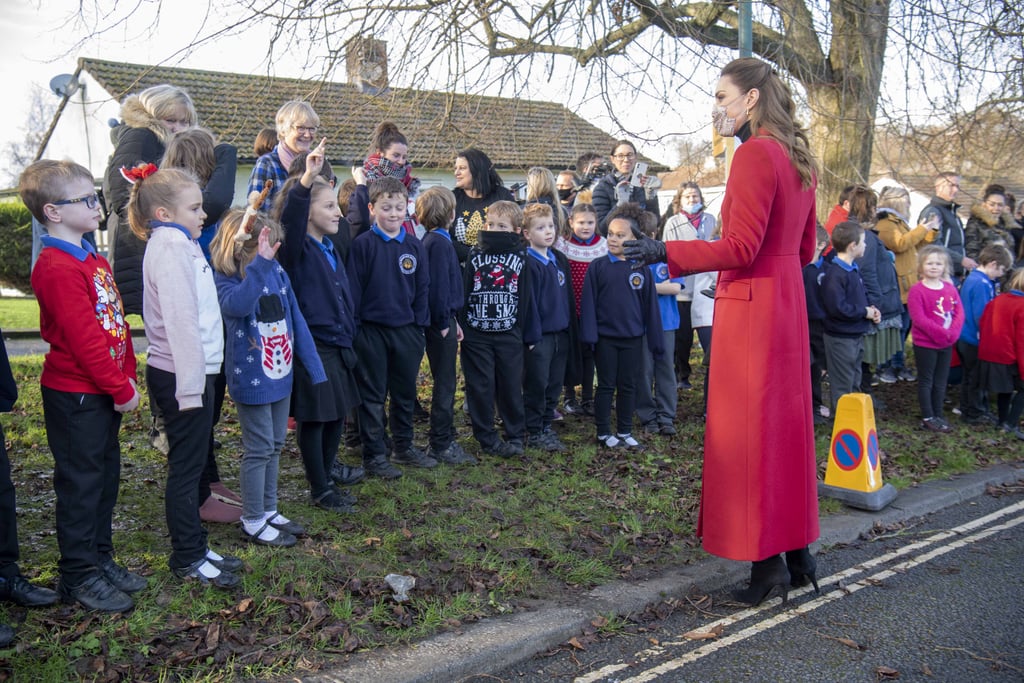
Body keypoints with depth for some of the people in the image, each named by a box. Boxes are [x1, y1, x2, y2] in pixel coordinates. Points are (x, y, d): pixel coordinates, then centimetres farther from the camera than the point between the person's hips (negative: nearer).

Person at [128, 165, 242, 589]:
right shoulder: (171, 249, -16)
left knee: (194, 460, 16)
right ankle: (187, 559, 14)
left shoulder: (180, 244, 15)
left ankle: (195, 548, 28)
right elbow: (179, 322, -21)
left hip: (195, 370, 10)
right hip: (182, 375, -10)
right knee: (186, 466, 1)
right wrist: (190, 386, -22)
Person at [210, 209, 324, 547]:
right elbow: (236, 305, -39)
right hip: (251, 379, -6)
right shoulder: (225, 279, -14)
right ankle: (253, 522, 18)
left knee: (275, 446, 16)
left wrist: (315, 368, 4)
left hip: (281, 374, 6)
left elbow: (296, 321, 5)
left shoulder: (277, 272, 1)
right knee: (259, 449, 3)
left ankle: (269, 510, 32)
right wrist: (260, 264, -43)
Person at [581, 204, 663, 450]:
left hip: (632, 339, 2)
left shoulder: (641, 269, 0)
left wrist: (655, 340, 3)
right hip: (605, 338, -2)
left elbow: (650, 305, 3)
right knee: (606, 386, 7)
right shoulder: (598, 267, -5)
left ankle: (624, 432, 24)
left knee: (628, 386, 12)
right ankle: (603, 433, 18)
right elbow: (588, 301, -6)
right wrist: (589, 334, -12)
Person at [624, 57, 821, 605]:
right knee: (786, 422, 14)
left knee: (748, 431, -1)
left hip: (749, 305, -9)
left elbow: (741, 249, -19)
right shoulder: (798, 158, 14)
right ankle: (798, 553, 24)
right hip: (788, 299, 9)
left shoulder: (755, 154, -14)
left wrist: (667, 253, -16)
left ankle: (766, 561, 7)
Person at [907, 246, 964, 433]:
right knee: (926, 381, 5)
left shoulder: (950, 288, 5)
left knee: (941, 382, 14)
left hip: (947, 344, 6)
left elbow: (959, 312, 2)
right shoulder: (917, 290, -14)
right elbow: (919, 319, -20)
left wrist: (952, 333, -14)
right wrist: (941, 333, -21)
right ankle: (928, 418, 13)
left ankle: (938, 415, 25)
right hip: (925, 344, -6)